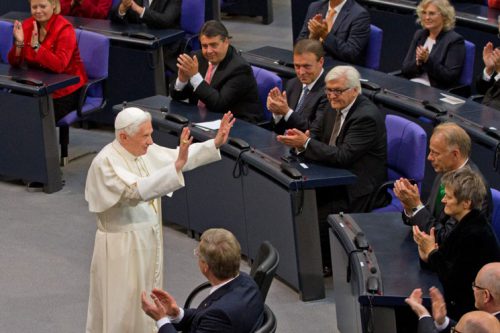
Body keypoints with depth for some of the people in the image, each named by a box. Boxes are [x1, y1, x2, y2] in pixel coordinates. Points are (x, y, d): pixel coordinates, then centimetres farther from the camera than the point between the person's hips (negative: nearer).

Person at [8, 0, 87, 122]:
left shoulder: (64, 29, -15)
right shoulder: (27, 25, -1)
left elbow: (59, 65, -27)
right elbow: (15, 63, -2)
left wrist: (36, 46, -35)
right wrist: (19, 43, -20)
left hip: (65, 90, -5)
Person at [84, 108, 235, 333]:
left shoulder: (145, 151, 0)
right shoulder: (106, 162, -24)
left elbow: (181, 157, 10)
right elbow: (138, 190, -37)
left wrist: (215, 143, -2)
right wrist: (176, 166, -44)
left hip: (149, 241, 8)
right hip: (122, 247, -8)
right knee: (122, 310, 1)